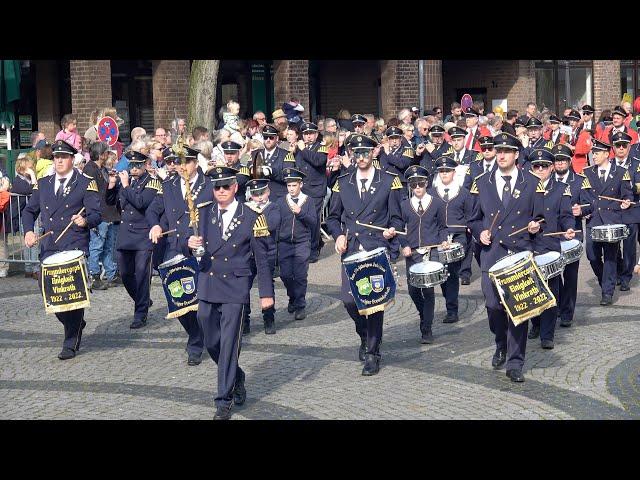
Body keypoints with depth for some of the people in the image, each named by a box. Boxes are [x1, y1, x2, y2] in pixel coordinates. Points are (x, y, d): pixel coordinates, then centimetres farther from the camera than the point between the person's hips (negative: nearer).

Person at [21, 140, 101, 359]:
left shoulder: (86, 184, 3)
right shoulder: (43, 184, 16)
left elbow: (97, 213, -4)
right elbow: (29, 210, 20)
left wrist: (85, 221, -26)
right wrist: (28, 231, 2)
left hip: (75, 248, -4)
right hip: (49, 248, 4)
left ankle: (71, 343, 3)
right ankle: (75, 324, 27)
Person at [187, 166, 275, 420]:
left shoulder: (251, 218, -4)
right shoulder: (203, 213, 5)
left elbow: (261, 258, -1)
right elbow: (193, 241, 7)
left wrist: (266, 292, -1)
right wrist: (190, 243, -18)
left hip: (235, 287, -4)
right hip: (207, 285, 4)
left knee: (228, 344, -5)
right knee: (211, 343, 11)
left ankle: (224, 402, 2)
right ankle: (236, 377, 37)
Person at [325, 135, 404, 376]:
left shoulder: (389, 182, 5)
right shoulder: (342, 183, 12)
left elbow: (396, 218, 6)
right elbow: (333, 217, 18)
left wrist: (392, 230, -15)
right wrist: (339, 235, 0)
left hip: (378, 250, -3)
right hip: (351, 250, 3)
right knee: (349, 299, -4)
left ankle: (372, 353, 6)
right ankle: (365, 337, 26)